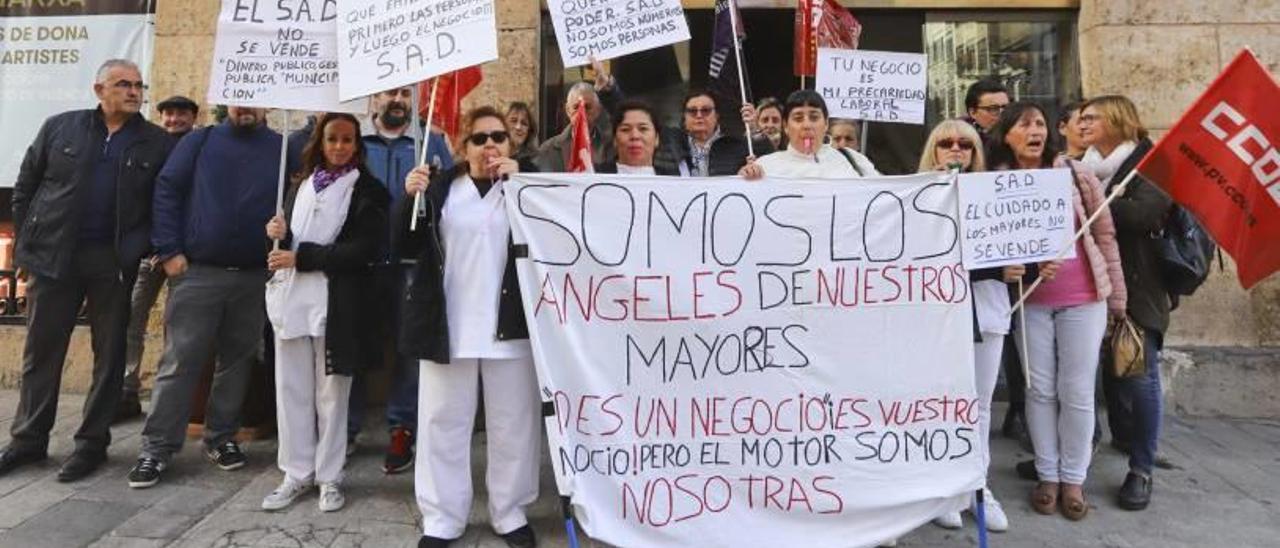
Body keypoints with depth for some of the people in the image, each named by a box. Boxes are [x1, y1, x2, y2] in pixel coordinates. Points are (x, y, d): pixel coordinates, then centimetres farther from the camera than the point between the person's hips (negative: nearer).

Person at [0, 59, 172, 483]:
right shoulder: (59, 128, 6)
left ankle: (92, 442, 17)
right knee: (41, 350, 9)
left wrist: (146, 247, -10)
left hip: (115, 261, -1)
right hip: (53, 256, 2)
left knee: (109, 353, 5)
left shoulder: (158, 143, 2)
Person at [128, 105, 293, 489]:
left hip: (255, 277, 1)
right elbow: (166, 189, 1)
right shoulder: (201, 141, 6)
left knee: (237, 361, 10)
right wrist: (169, 251, -7)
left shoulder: (282, 149, 6)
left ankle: (221, 438, 23)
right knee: (180, 362, -1)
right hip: (197, 272, -1)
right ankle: (157, 447, 8)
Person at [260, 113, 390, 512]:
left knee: (331, 391, 3)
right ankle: (297, 474, 18)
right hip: (293, 296, 5)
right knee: (291, 387, 6)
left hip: (336, 301, -5)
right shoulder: (302, 186, 16)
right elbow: (288, 238, 23)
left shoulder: (368, 190, -1)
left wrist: (301, 257, -13)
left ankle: (329, 477, 15)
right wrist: (279, 234, -2)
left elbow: (365, 249, -12)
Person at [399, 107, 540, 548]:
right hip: (448, 325, 2)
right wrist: (411, 198, -11)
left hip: (510, 326, -1)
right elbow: (408, 248, 4)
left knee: (513, 424, 7)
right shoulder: (441, 187, 8)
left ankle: (511, 512, 22)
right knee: (443, 421, 8)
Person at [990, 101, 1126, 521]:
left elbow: (1104, 234, 3)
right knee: (1040, 390, 8)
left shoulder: (1074, 174, 0)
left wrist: (1117, 298, 2)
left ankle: (1073, 479, 19)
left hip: (1083, 298, 0)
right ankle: (1047, 475, 22)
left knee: (1077, 392, 5)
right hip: (1029, 301, 1)